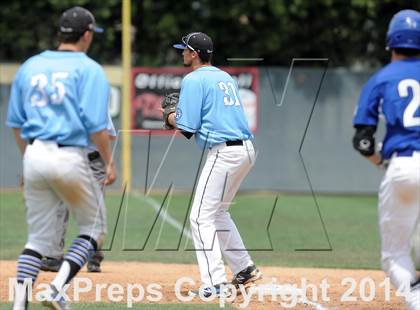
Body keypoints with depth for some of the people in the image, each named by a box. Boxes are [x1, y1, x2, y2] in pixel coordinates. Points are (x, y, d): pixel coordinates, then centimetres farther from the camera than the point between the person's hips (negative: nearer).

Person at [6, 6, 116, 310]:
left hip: (34, 156, 5)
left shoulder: (29, 66, 13)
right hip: (69, 157, -5)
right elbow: (95, 123, -11)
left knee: (38, 236, 12)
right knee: (92, 227, 11)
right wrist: (109, 162, -3)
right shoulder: (89, 69, -3)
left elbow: (15, 122, 16)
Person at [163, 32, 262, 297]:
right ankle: (245, 269, 23)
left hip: (224, 153, -9)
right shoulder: (226, 78, 19)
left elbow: (188, 126, -11)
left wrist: (171, 118, 10)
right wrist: (182, 116, 22)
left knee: (201, 217, -6)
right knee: (217, 212, 23)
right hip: (247, 149, 9)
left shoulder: (194, 79, -7)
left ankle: (215, 284, -14)